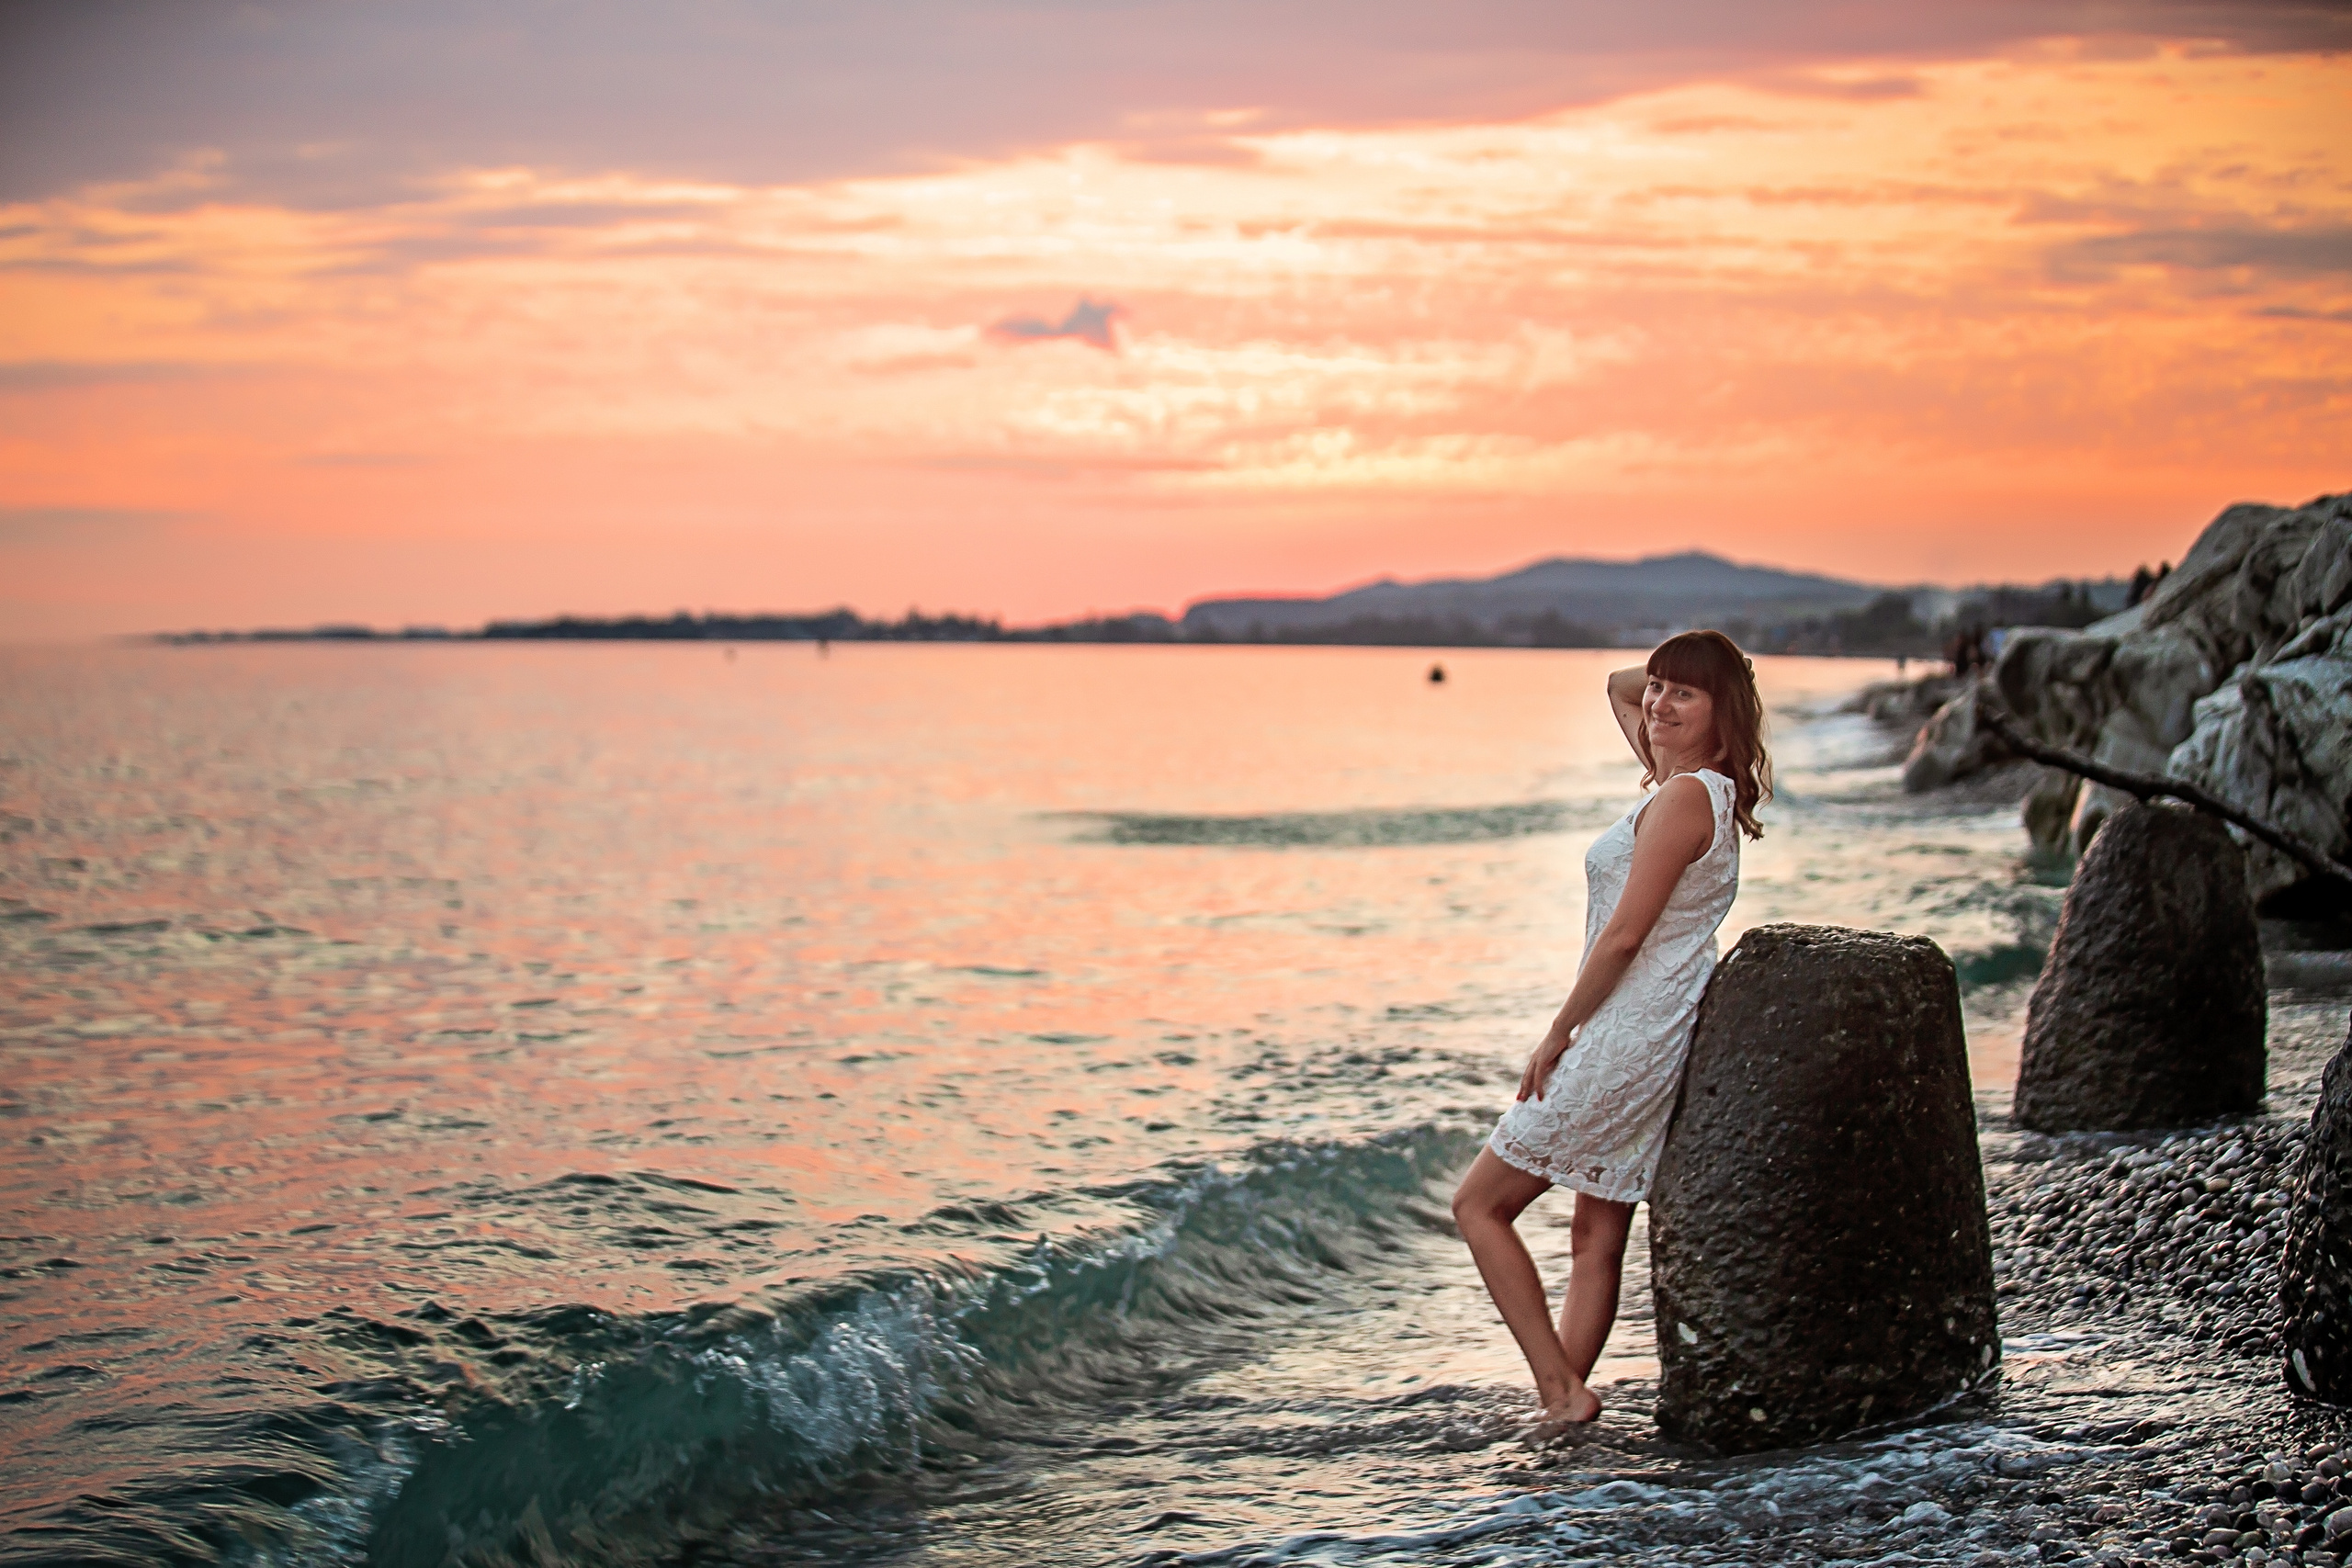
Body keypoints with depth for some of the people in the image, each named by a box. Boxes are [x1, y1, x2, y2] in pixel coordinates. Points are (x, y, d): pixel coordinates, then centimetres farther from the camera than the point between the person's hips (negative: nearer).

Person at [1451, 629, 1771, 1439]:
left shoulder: (1682, 798, -18)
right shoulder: (1696, 786, 10)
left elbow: (1624, 934, -20)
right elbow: (1618, 688, 26)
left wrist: (1559, 1032, -11)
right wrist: (1672, 667, 10)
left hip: (1624, 1036, -10)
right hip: (1656, 1044, 10)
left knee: (1480, 1203, 1)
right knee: (1597, 1236, 12)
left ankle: (1561, 1392, -2)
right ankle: (1566, 1397, 13)